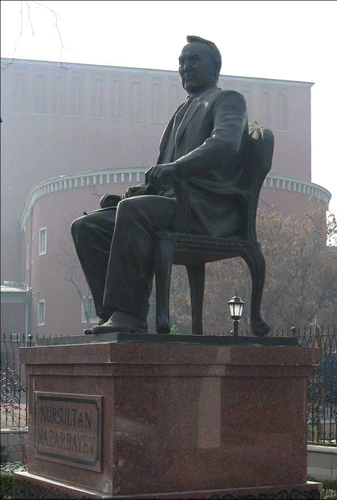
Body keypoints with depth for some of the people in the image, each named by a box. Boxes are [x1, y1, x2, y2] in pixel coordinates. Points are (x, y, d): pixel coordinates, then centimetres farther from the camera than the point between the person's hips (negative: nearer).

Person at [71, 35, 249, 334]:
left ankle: (129, 315, -35)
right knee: (87, 226, -7)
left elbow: (225, 143, -17)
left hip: (208, 209, -8)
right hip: (176, 203, 8)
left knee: (133, 209, -35)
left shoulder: (228, 100, 6)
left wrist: (175, 167, -29)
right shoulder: (184, 111, 30)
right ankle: (114, 313, -17)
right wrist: (144, 188, 7)